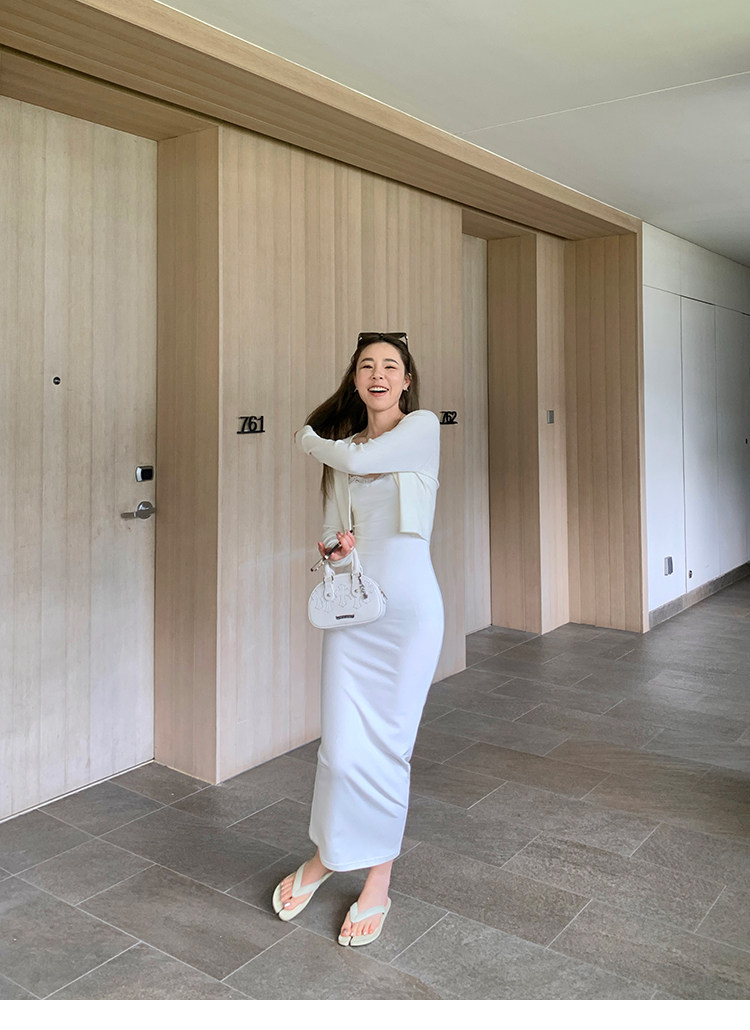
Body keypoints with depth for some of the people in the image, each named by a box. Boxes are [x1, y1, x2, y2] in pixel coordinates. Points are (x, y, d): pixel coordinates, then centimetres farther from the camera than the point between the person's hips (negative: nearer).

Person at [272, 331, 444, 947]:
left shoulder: (423, 426, 0)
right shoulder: (341, 448, 14)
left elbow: (357, 460, -15)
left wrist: (309, 439, 6)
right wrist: (334, 545, -7)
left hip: (407, 603, -3)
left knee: (386, 748, 2)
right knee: (342, 746, 2)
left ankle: (378, 886, 22)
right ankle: (326, 857, 30)